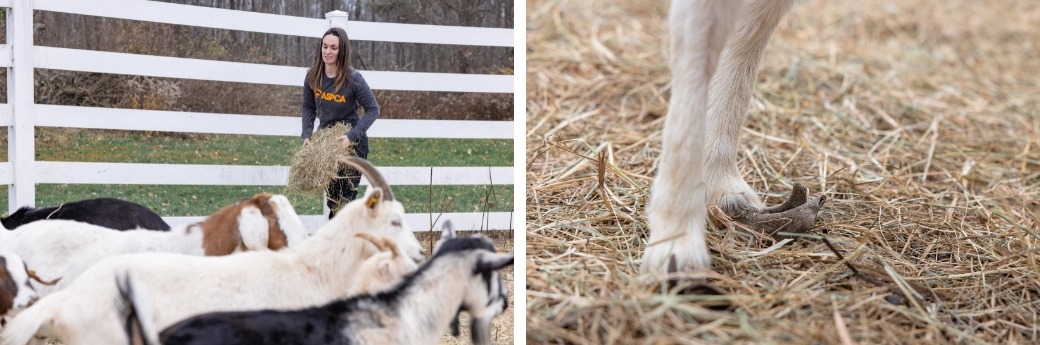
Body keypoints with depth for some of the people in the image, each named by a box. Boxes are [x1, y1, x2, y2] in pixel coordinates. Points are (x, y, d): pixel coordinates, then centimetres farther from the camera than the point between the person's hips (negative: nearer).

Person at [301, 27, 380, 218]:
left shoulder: (353, 79, -20)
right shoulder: (313, 76, -7)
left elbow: (373, 110, -17)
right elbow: (309, 108, 5)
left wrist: (351, 136, -25)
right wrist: (307, 135, -9)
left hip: (352, 143, -5)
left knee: (345, 197, -3)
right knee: (332, 197, 16)